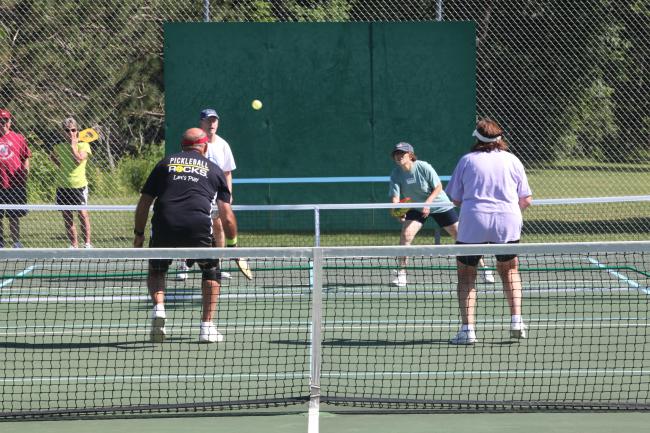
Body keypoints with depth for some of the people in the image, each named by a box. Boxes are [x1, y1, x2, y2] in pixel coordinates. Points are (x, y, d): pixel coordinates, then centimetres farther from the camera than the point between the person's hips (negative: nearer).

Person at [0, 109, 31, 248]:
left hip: (15, 184, 0)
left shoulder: (18, 139, 5)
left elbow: (25, 159, 9)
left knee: (14, 216, 6)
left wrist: (24, 176, 1)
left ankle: (16, 242, 12)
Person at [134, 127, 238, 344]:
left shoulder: (165, 163, 21)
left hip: (164, 226, 1)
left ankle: (158, 308, -1)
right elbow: (227, 216, 17)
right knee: (211, 271, 21)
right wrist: (232, 244, 27)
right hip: (199, 226, -1)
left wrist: (138, 234, 25)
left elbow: (144, 202, 17)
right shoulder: (213, 169, 19)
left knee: (156, 270, 25)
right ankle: (207, 327, 13)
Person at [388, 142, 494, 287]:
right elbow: (395, 196, -18)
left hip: (439, 204, -3)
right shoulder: (396, 174, -14)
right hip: (416, 207, 3)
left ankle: (483, 269, 8)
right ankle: (401, 273, -7)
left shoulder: (423, 167, -23)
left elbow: (438, 187, -16)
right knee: (405, 235, -19)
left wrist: (428, 203, -29)